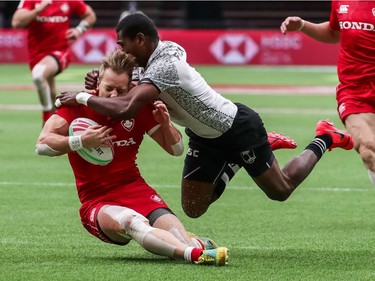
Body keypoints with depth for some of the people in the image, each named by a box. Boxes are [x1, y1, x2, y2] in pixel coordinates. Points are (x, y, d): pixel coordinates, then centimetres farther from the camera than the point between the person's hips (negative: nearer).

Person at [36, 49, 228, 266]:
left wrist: (165, 123, -10)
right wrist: (81, 142, -28)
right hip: (96, 201, -9)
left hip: (135, 189, 9)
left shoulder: (139, 108, 4)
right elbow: (42, 145, -14)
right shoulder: (78, 105, -5)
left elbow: (176, 149, 11)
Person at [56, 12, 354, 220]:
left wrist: (81, 97, -31)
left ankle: (323, 140, 30)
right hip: (205, 138, 8)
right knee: (193, 208, 8)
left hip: (239, 128, -8)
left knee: (281, 190, 9)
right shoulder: (165, 49, -7)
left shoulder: (163, 67, -34)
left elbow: (125, 109, -43)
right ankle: (234, 163, 28)